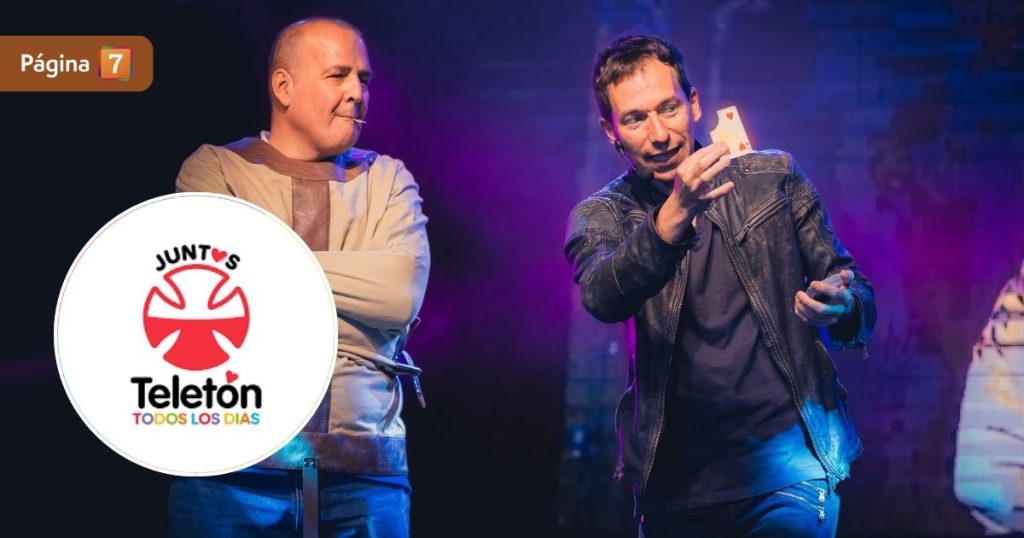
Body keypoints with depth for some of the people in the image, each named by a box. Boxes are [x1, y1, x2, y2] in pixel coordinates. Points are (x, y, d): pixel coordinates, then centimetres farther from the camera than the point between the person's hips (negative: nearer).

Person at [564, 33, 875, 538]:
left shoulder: (773, 178, 4)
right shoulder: (600, 216, 2)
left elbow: (854, 289, 6)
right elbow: (603, 298, -20)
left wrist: (843, 308, -18)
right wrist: (673, 218, -37)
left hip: (788, 461, -1)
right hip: (678, 482, 1)